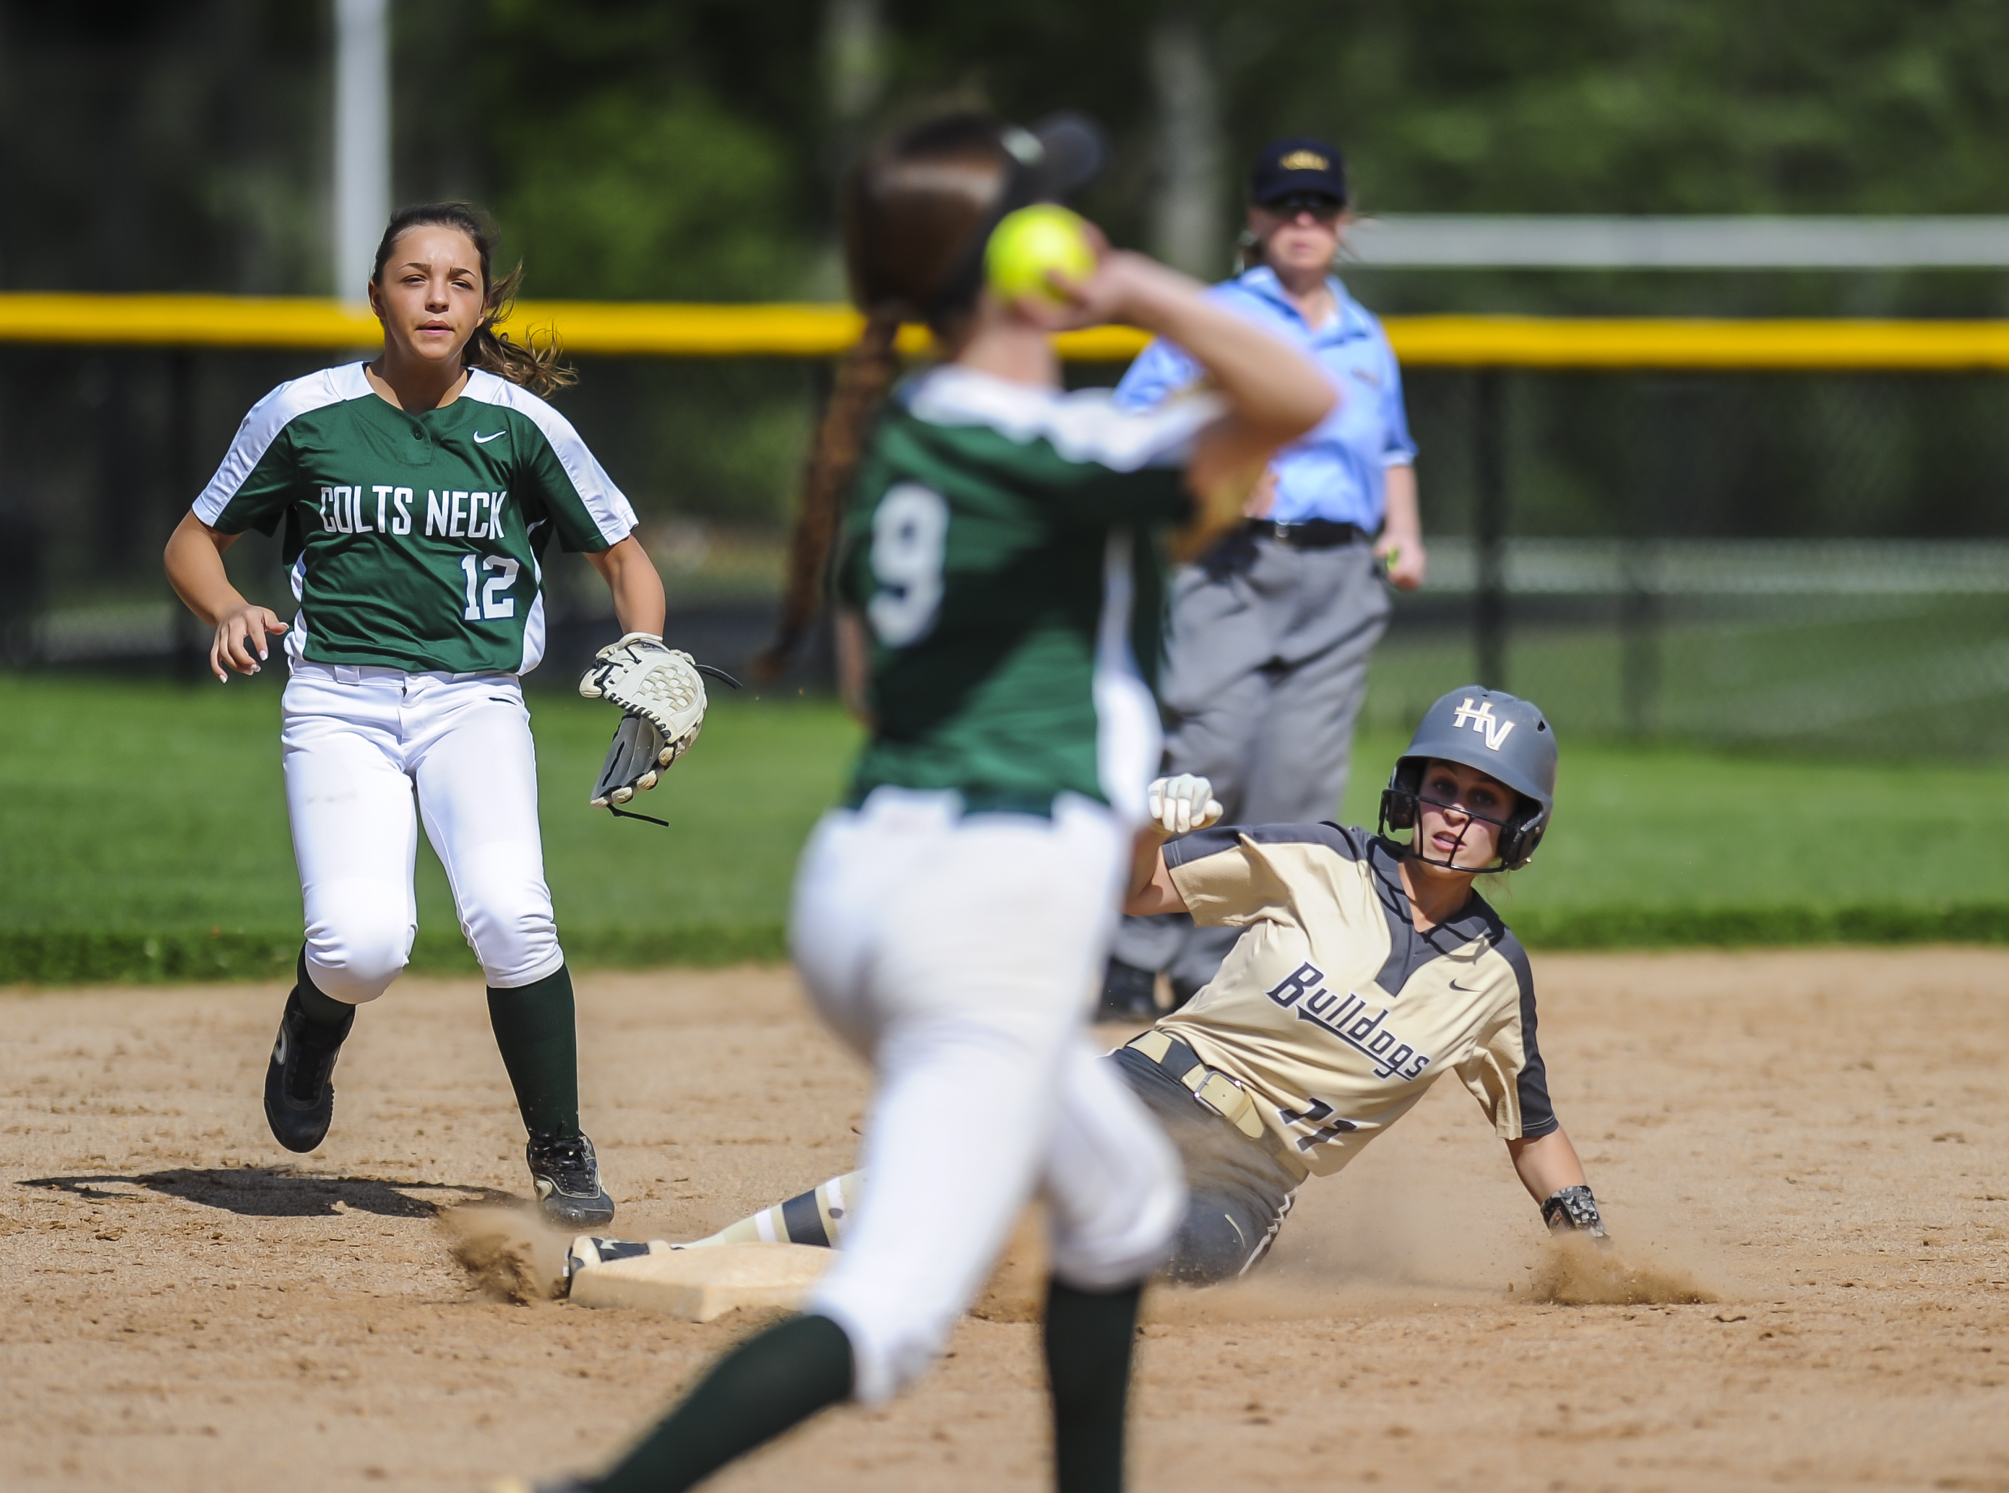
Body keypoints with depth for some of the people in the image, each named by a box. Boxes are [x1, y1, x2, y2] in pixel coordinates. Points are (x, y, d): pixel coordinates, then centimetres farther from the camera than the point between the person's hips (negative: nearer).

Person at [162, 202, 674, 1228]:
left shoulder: (518, 422, 2)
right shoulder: (303, 414, 1)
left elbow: (624, 558, 10)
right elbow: (194, 542, 11)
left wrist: (646, 657, -9)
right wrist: (230, 612, -10)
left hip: (474, 701, 0)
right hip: (338, 703, 0)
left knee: (508, 912, -26)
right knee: (362, 942, -22)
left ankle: (560, 1152, -6)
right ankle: (313, 1032, 17)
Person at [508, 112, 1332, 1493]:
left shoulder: (889, 439, 11)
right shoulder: (1040, 448, -13)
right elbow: (1300, 402, -22)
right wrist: (1142, 293, -16)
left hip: (856, 876, 9)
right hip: (1002, 899, -9)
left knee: (1123, 1200, 27)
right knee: (887, 1314, -14)